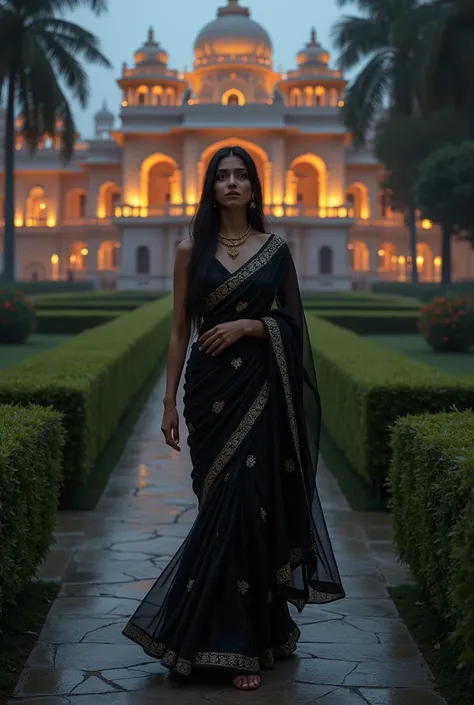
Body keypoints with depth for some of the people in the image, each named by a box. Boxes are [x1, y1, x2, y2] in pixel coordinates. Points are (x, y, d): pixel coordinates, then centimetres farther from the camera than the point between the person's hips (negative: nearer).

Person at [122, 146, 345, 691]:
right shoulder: (191, 251, 6)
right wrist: (169, 401, 2)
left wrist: (249, 325, -11)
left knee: (249, 502, -5)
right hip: (210, 387, 0)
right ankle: (238, 641, 9)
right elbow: (180, 329, 6)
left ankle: (242, 632, 9)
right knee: (227, 504, 0)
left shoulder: (275, 249, 6)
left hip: (261, 390, 0)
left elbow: (293, 323, 7)